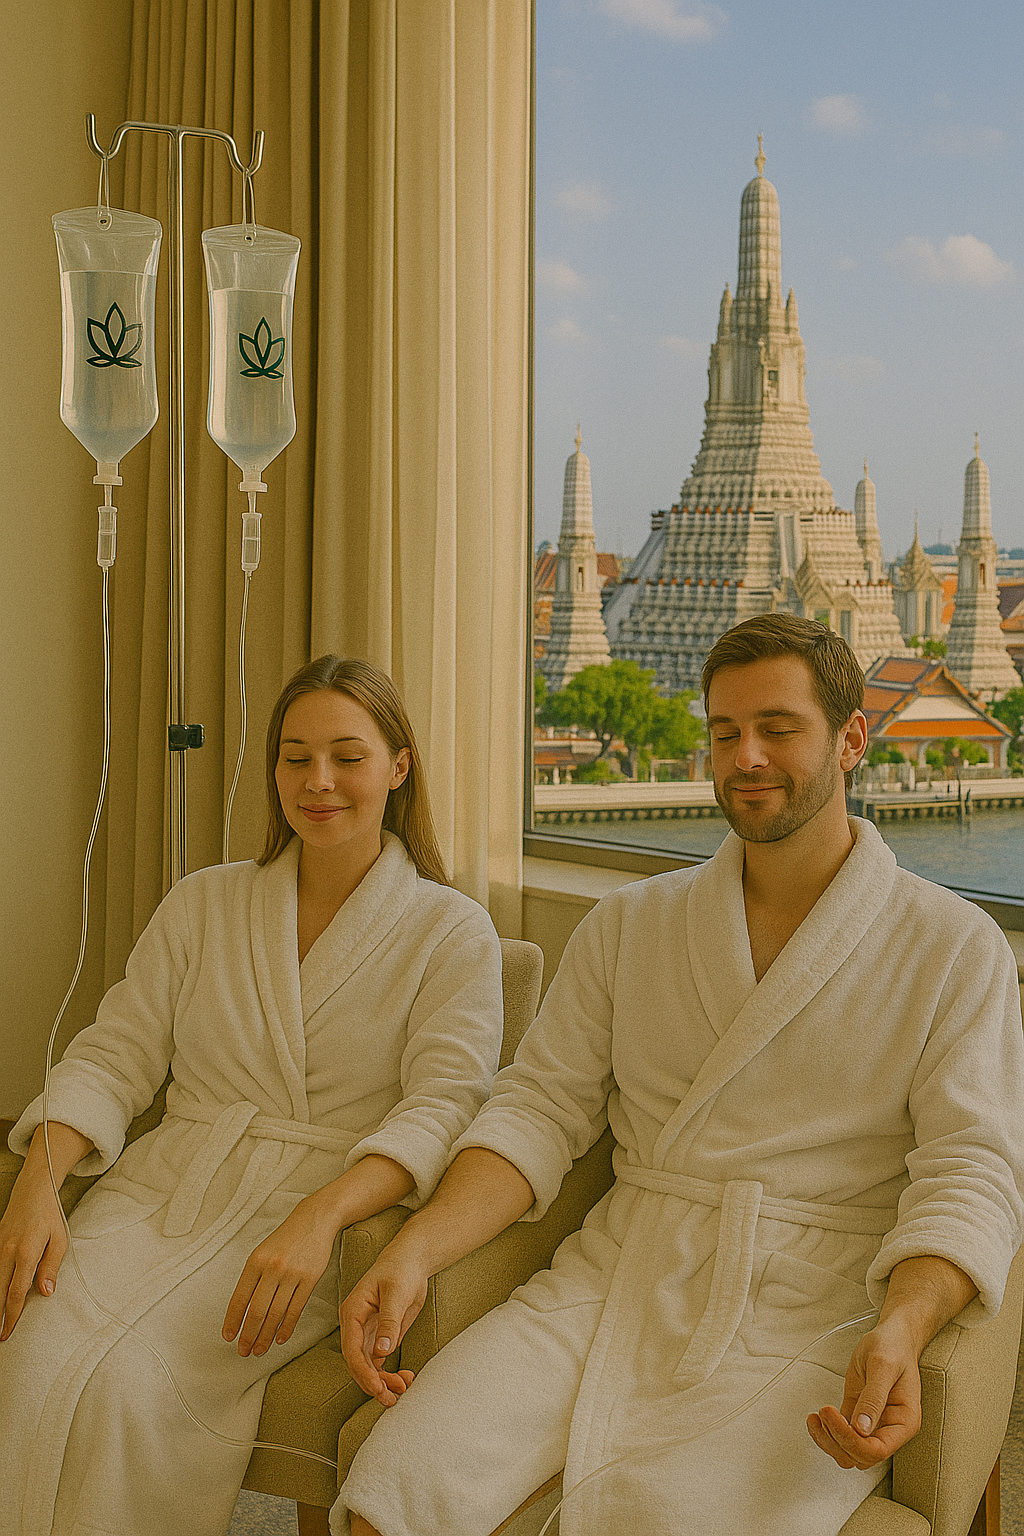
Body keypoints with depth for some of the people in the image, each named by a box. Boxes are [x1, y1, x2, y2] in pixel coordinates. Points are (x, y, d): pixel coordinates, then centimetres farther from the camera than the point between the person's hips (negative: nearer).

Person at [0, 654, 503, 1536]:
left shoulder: (452, 933, 3)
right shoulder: (202, 905, 15)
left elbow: (444, 1104, -9)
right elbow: (113, 1058, 9)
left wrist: (320, 1216, -27)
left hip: (322, 1218, -3)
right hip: (164, 1191, 3)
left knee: (130, 1382, -29)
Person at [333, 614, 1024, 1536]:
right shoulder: (629, 925, 16)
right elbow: (541, 1106, 10)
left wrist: (901, 1329, -23)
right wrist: (416, 1250, -8)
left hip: (813, 1321, -2)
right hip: (614, 1285, 3)